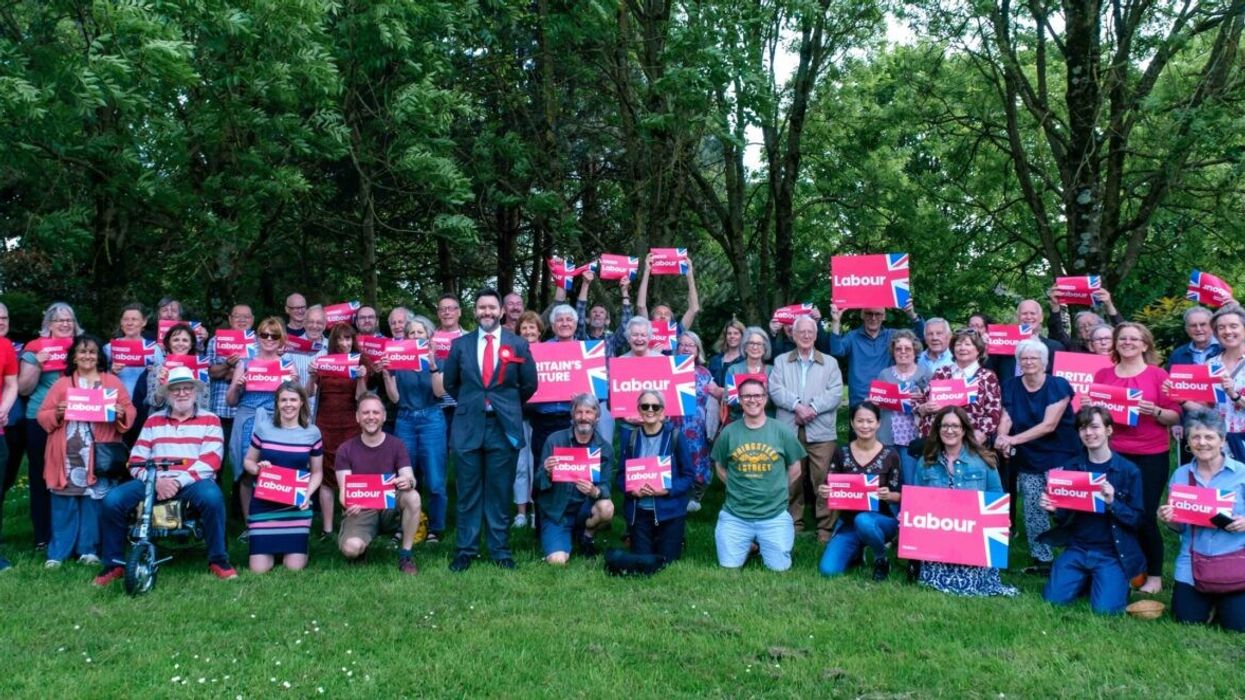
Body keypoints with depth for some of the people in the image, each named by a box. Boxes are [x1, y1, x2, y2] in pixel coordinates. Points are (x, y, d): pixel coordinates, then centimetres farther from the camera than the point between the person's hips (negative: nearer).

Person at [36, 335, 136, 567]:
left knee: (93, 503, 2)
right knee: (64, 506, 2)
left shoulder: (113, 382, 10)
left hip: (98, 456, 0)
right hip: (68, 456, 0)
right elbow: (42, 415, 8)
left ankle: (89, 550, 12)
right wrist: (56, 414, -12)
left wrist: (121, 415, -14)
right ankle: (57, 552, 10)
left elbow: (130, 411, 7)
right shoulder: (62, 383, 11)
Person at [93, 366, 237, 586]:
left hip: (193, 482, -3)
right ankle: (114, 563, -1)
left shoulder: (209, 421, 10)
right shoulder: (153, 420, 18)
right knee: (112, 501, -21)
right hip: (153, 482, 3)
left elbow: (211, 460, -4)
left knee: (212, 496, -36)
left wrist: (178, 481, -17)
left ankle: (218, 560, -19)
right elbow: (136, 461, 9)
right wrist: (156, 480, -12)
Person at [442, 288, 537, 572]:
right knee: (468, 492, 6)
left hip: (504, 427, -1)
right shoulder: (460, 344, 6)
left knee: (500, 493, 6)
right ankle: (465, 550, 15)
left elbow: (529, 384, 9)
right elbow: (450, 383, 15)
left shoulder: (518, 344, 2)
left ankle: (500, 551, 16)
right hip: (468, 426, 1)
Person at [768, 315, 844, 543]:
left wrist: (813, 408, -13)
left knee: (823, 479, -5)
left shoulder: (830, 362, 13)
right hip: (789, 429, 1)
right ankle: (793, 523, 15)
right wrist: (797, 405, -15)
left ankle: (825, 527, 2)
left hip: (821, 430, -1)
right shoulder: (781, 361, 14)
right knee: (791, 479, 5)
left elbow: (835, 393, 0)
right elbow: (775, 390, 0)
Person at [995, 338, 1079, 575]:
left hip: (1060, 459, -3)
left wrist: (1013, 440, -25)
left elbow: (1049, 425, -16)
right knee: (1033, 512, 3)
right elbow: (1006, 417, -7)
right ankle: (1042, 560, 13)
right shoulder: (1011, 386, 5)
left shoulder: (1058, 385, -7)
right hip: (1027, 461, 4)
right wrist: (1001, 437, -30)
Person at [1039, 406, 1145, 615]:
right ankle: (1086, 579, 20)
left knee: (1105, 608, -17)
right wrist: (1054, 509, -14)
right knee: (1053, 599, -10)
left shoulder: (1129, 470, -5)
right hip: (1077, 549, 3)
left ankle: (1120, 581, 16)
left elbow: (1137, 519, -6)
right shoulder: (1071, 467, 3)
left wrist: (1112, 503, -24)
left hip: (1112, 553, -3)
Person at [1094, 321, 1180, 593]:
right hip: (1113, 454, 3)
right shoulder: (1102, 374, 7)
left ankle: (1154, 576, 14)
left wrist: (1154, 411, -20)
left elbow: (1175, 417, -1)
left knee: (1145, 517, -1)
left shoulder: (1158, 375, 0)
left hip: (1150, 456, -3)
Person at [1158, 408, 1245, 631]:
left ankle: (1222, 600, 26)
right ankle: (1209, 600, 33)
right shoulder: (1180, 475, 4)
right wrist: (1167, 519, -10)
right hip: (1193, 562, 3)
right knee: (1187, 620, 1)